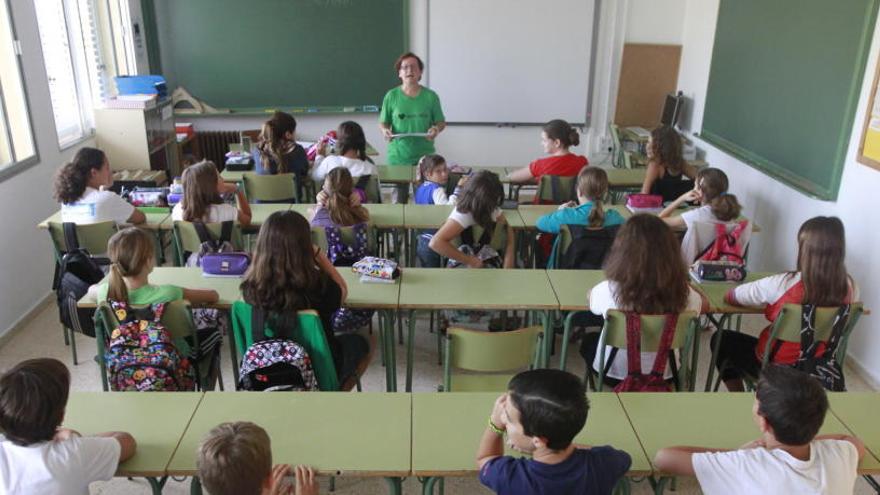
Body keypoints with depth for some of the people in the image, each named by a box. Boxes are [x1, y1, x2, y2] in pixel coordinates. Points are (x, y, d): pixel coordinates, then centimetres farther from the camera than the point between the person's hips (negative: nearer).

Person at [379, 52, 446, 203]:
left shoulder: (430, 96, 1)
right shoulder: (391, 96, 2)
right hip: (398, 155, 0)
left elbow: (441, 122, 9)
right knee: (399, 199, 3)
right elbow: (383, 123, 9)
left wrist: (436, 129, -13)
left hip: (424, 155, 0)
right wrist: (385, 131, -13)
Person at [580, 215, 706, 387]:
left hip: (615, 373, -2)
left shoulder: (610, 291, -30)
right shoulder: (683, 293, -23)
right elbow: (702, 304, 1)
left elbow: (592, 299, -5)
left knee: (589, 340, 29)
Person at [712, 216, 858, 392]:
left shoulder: (783, 284, -29)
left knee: (721, 339, 22)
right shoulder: (851, 288, -16)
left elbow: (730, 296, -14)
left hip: (774, 365, -5)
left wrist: (768, 299, 3)